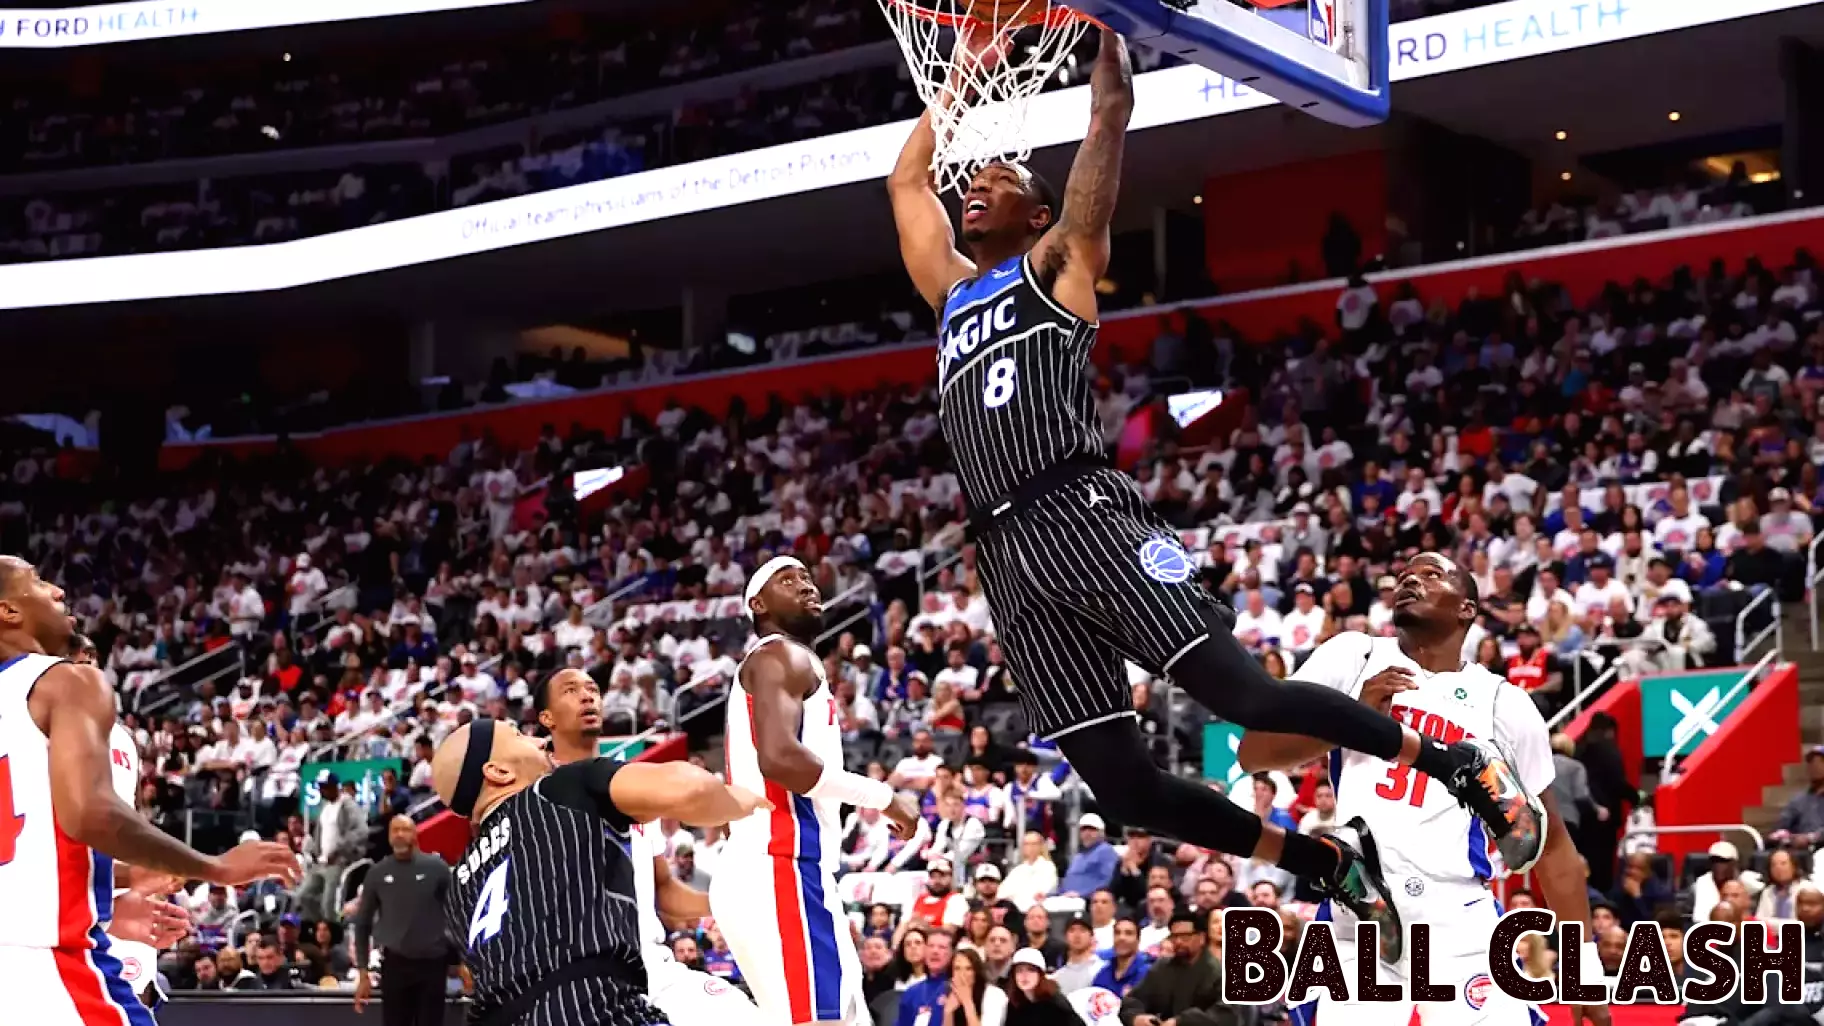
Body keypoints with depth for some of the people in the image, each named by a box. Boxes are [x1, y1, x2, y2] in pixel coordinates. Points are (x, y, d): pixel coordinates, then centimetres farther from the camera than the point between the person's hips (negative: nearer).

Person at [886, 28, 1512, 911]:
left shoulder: (1057, 261, 12)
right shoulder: (953, 289, 28)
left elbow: (1110, 115, 6)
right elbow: (905, 181, 37)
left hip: (1087, 519, -6)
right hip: (1010, 554, 6)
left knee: (1239, 691, -17)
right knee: (1120, 783, -1)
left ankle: (1449, 763, -1)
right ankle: (1327, 865, 12)